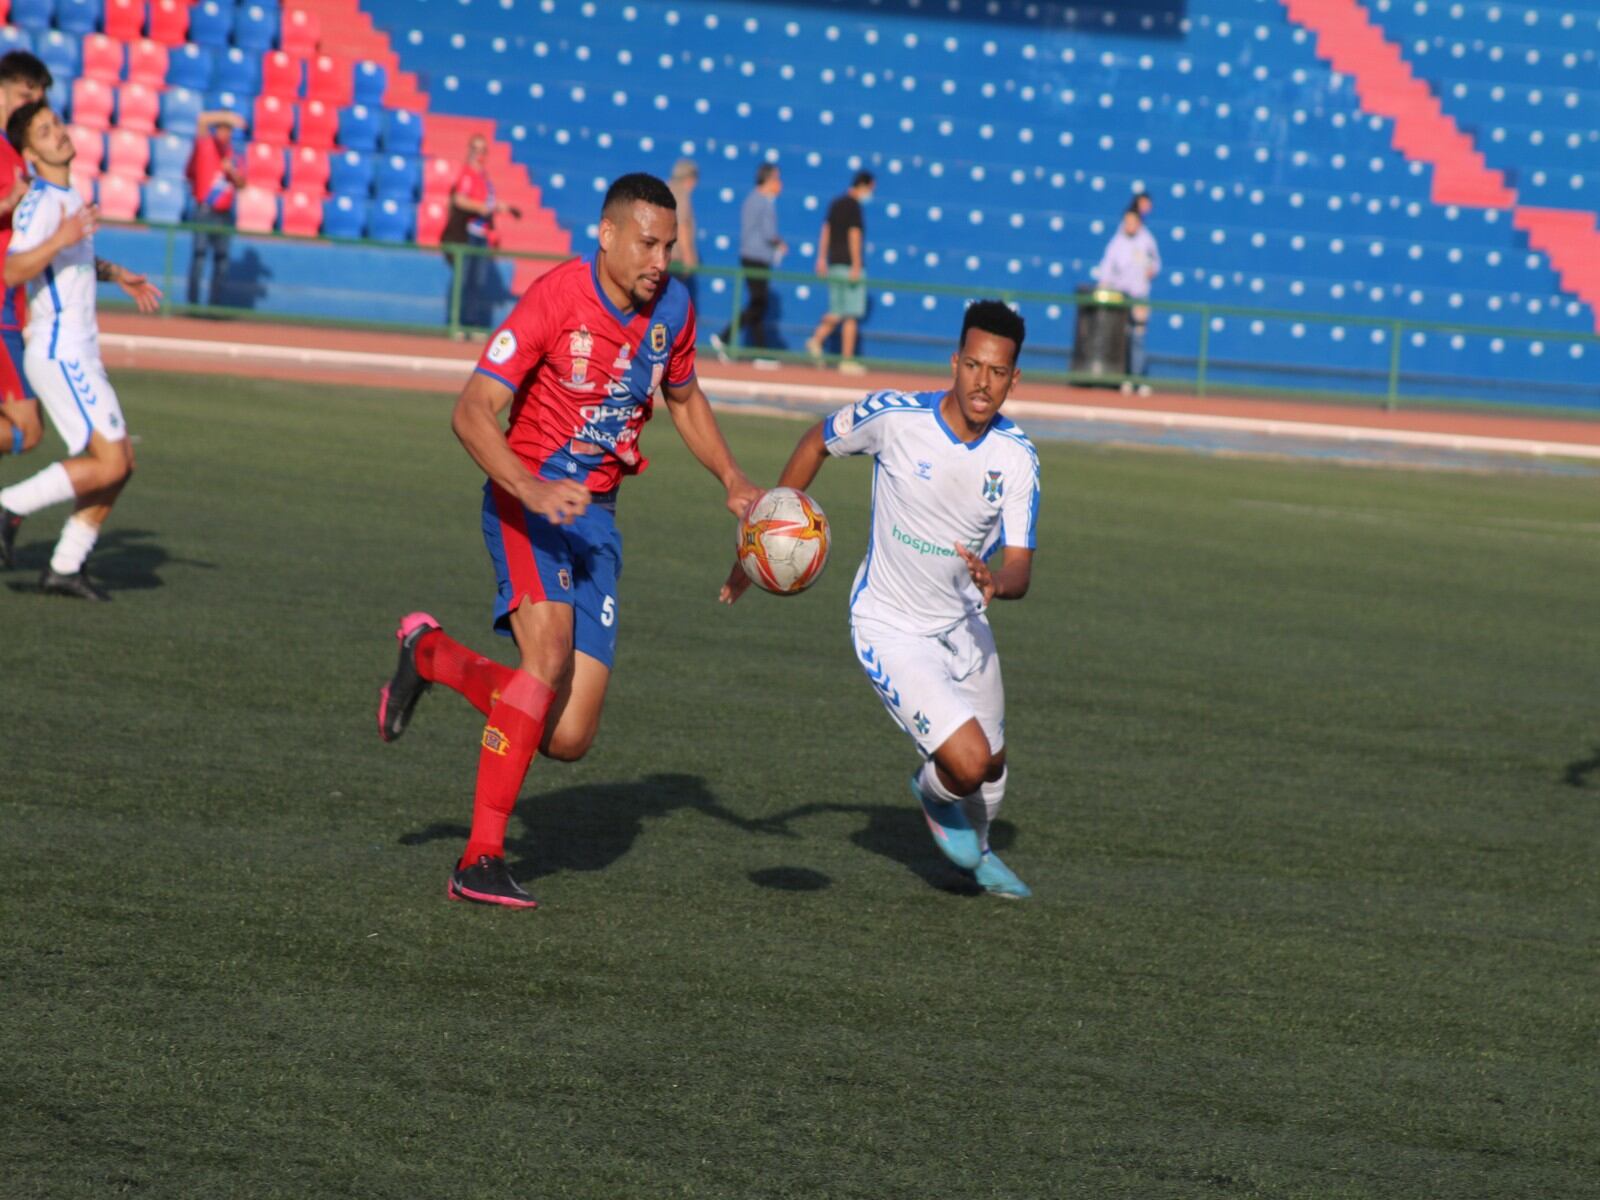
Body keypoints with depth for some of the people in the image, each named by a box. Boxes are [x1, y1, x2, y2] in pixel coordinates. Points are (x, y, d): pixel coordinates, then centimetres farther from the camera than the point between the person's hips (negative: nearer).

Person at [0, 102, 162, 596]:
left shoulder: (66, 200, 15)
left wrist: (116, 274, 28)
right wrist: (58, 241, -39)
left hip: (80, 355, 10)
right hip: (58, 354, -10)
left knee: (120, 462, 9)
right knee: (107, 463, -14)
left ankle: (65, 567, 12)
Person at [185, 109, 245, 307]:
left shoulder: (233, 155, 15)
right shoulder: (205, 145, 4)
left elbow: (241, 184, 12)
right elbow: (203, 120, -11)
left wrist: (231, 171, -6)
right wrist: (226, 117, -19)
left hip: (224, 214, 5)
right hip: (204, 210, -5)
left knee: (222, 258, 3)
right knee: (200, 254, -10)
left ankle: (216, 304, 7)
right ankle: (193, 304, -11)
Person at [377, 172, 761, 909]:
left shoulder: (671, 309, 3)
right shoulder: (555, 300, -16)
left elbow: (684, 400, 23)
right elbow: (472, 413, -19)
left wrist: (731, 478, 7)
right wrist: (531, 489, -35)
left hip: (596, 516, 6)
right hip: (528, 498, -6)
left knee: (567, 738, -1)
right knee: (550, 649, -33)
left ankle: (429, 654, 26)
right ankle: (481, 859, -28)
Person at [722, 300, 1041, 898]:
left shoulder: (1017, 456, -13)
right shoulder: (894, 416, -22)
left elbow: (1020, 569, -15)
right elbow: (818, 442, -1)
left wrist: (997, 581, -40)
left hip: (963, 625, 5)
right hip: (890, 630, -5)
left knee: (990, 765, 20)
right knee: (969, 763, -19)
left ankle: (977, 850, 55)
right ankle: (934, 792, 20)